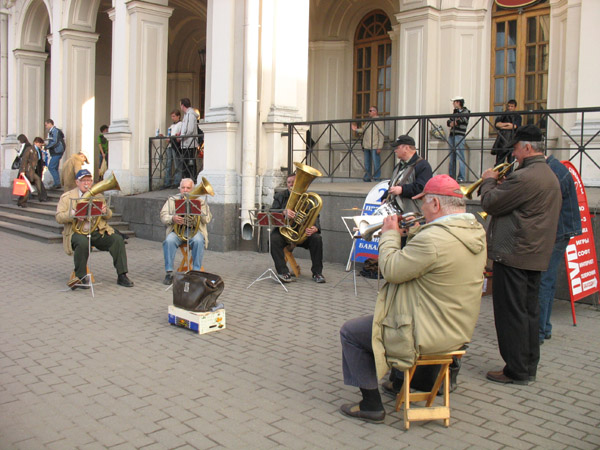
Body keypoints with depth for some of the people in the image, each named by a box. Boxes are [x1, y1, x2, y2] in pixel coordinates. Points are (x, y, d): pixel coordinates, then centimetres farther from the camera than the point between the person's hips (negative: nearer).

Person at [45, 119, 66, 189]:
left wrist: (46, 147, -14)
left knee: (51, 167, -12)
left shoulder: (55, 131, -13)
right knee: (54, 168, 11)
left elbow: (55, 142, -20)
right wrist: (47, 145, 8)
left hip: (57, 152, -10)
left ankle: (57, 183, -11)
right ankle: (57, 184, 15)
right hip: (55, 153, 10)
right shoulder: (51, 132, 19)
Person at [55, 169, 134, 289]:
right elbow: (59, 217, -2)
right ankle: (80, 278, -20)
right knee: (82, 243, -36)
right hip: (77, 232, -3)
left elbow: (109, 215, 15)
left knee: (117, 239, -20)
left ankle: (122, 276, -16)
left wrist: (105, 211, -10)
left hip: (98, 232, 4)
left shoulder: (98, 195, 19)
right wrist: (73, 214, -21)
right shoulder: (67, 197, 8)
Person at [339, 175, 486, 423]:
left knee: (350, 332, 3)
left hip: (428, 334, -10)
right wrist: (415, 232, 8)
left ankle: (371, 405, 10)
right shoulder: (476, 232, 1)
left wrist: (389, 235, -8)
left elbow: (391, 270, -21)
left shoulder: (434, 238, -29)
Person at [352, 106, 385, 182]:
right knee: (367, 164, 11)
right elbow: (363, 129, 22)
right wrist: (356, 129, 1)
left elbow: (381, 135, -9)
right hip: (366, 146, 7)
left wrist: (379, 147, -15)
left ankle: (377, 179, -1)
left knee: (376, 164, -5)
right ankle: (367, 178, 18)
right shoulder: (368, 121, 18)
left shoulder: (379, 121, -4)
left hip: (374, 147, -7)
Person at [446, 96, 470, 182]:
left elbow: (463, 119, -19)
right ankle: (451, 177, 13)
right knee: (452, 157, 8)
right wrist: (450, 123, -8)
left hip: (460, 136, -7)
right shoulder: (455, 111, 20)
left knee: (460, 157, -9)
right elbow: (449, 121, 13)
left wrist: (454, 122, -8)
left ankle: (461, 178, -10)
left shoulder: (465, 111, 0)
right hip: (452, 135, 7)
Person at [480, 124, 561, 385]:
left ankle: (516, 371, 6)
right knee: (529, 311, 15)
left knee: (511, 314, -1)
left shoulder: (525, 177, -20)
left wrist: (488, 181, 1)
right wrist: (499, 184, 9)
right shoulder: (550, 176, 14)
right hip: (536, 255, 10)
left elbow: (490, 203, -17)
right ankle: (529, 367, 25)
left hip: (513, 255, -10)